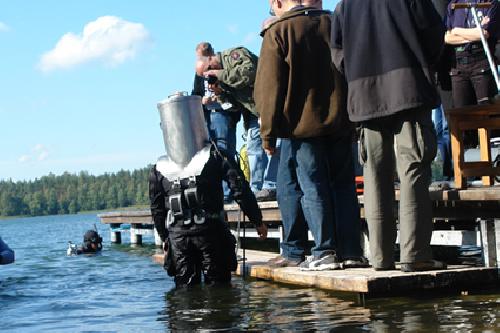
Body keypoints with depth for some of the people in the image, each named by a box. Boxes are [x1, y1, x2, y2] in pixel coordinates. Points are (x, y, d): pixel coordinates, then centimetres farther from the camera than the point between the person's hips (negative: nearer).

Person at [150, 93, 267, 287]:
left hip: (177, 234, 2)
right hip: (210, 231, -2)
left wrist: (165, 237, 20)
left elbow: (157, 209, 9)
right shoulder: (214, 156, -3)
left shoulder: (159, 168, 5)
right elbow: (240, 189, -7)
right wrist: (258, 221, 0)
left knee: (185, 287, 10)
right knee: (218, 285, 4)